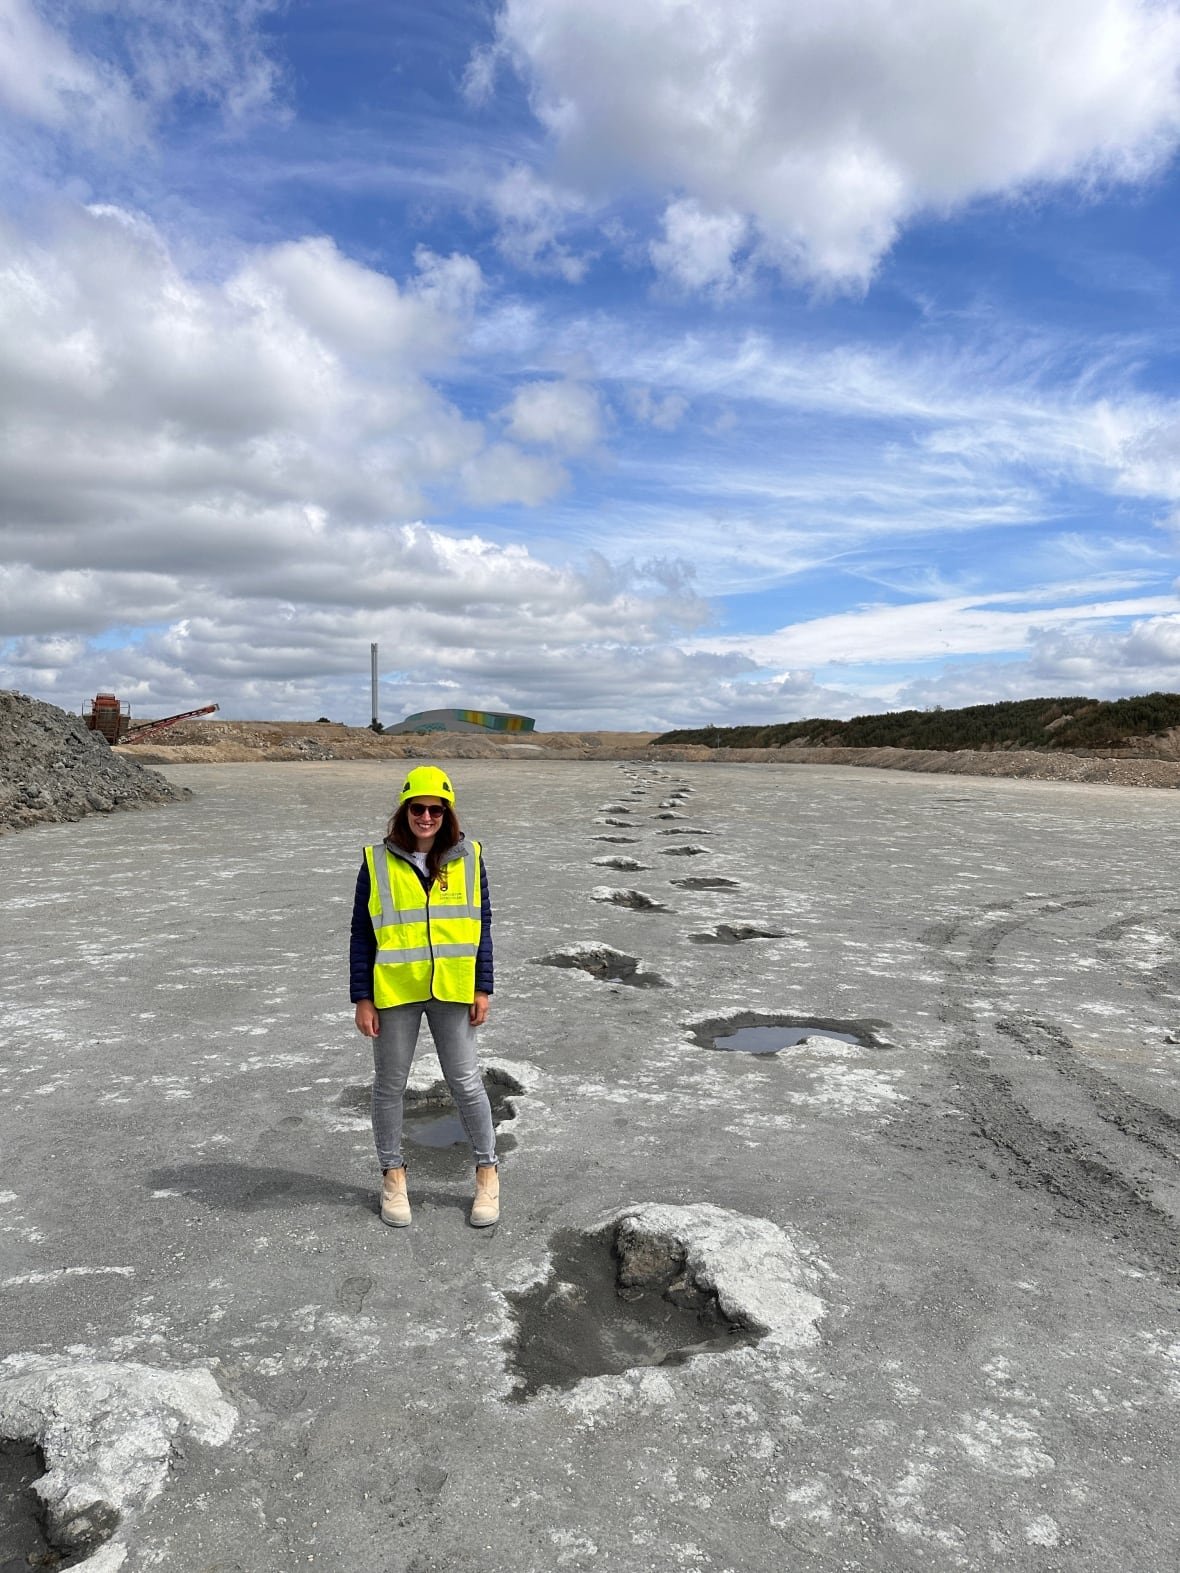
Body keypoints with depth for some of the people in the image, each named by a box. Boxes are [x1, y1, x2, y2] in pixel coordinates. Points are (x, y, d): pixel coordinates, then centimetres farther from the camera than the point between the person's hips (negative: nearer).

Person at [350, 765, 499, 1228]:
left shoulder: (468, 857, -1)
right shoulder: (378, 861, -4)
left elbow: (481, 925, 3)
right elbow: (361, 934, -1)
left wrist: (482, 988, -1)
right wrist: (362, 998, -4)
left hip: (452, 990, 0)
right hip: (393, 992, 0)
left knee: (465, 1081, 9)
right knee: (389, 1084, 13)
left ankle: (487, 1171, 28)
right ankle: (392, 1173, 33)